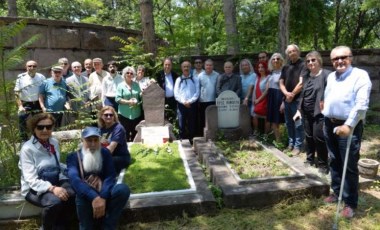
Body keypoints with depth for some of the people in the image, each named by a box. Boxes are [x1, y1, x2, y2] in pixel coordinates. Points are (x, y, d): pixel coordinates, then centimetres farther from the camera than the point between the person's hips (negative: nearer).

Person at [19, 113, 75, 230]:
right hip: (34, 188, -5)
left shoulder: (54, 142, 2)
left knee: (74, 194, -25)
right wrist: (52, 188, -36)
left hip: (55, 182, 5)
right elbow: (31, 179, -21)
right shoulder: (27, 149, -16)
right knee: (54, 201, -34)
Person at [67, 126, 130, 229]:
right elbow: (74, 179, -19)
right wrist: (94, 197, -37)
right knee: (82, 195, -35)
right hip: (86, 196, -1)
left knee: (123, 189, -27)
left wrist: (103, 198, -27)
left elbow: (110, 177, -7)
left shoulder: (105, 153, 8)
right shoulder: (73, 156, 1)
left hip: (103, 194, 2)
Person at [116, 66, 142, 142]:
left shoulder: (136, 85, 12)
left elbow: (140, 96, 12)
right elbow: (117, 99, -7)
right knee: (125, 133, 0)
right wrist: (128, 102, -16)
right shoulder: (121, 86, 1)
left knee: (135, 133, 10)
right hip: (124, 114, -3)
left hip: (136, 114, 4)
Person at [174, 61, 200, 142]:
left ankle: (191, 141, 14)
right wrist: (184, 102, -11)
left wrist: (190, 101, -13)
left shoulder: (195, 79, 6)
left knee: (192, 125, 5)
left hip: (192, 104, 0)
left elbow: (197, 93, -1)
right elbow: (176, 94, 2)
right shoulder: (178, 79, 9)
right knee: (181, 125, 1)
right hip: (181, 105, 0)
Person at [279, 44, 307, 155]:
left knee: (298, 124, -1)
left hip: (298, 99, -6)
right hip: (287, 99, 6)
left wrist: (292, 95, -11)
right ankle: (291, 143, 25)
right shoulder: (285, 67, 13)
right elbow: (281, 83, 8)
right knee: (289, 123, 13)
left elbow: (301, 83, -14)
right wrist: (286, 93, -10)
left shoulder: (303, 65, -6)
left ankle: (297, 146, 8)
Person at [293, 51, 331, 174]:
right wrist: (299, 110, 13)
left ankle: (323, 164, 13)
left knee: (318, 138, -3)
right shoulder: (306, 77, 13)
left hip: (319, 113, -6)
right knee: (309, 137, 15)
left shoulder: (326, 75, -8)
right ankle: (310, 159, 30)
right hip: (306, 113, 6)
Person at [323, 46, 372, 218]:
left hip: (349, 126, -7)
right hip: (329, 124, 7)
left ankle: (350, 203, 12)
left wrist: (348, 125, -25)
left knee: (349, 165, 0)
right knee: (334, 161, 16)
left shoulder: (360, 75, -9)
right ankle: (337, 192, 32)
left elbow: (361, 104, -19)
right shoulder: (331, 76, 13)